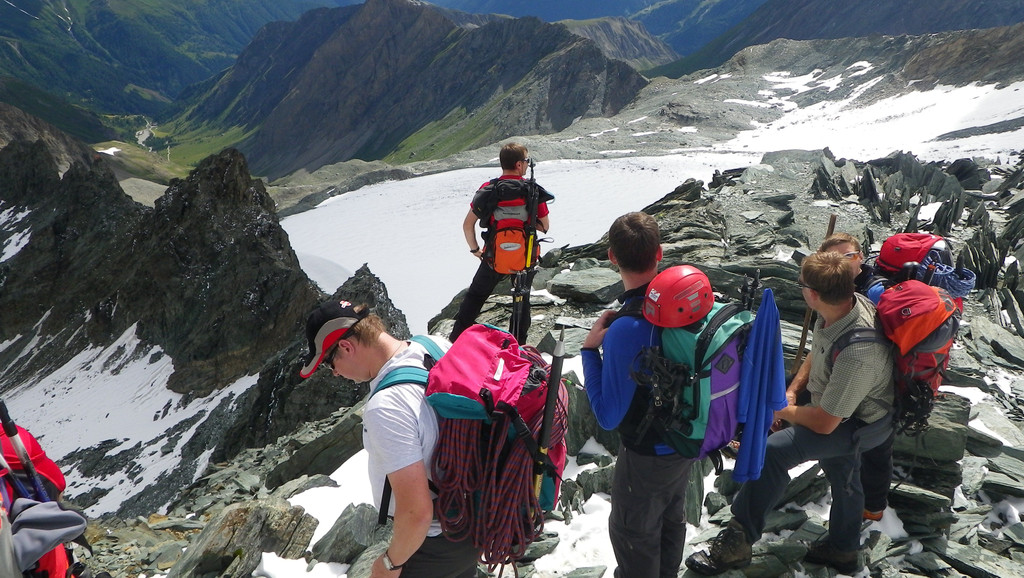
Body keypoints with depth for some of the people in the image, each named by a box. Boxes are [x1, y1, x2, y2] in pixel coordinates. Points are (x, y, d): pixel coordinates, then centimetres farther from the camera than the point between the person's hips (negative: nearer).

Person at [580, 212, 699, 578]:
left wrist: (590, 349, -23)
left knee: (632, 534, 18)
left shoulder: (626, 330, -36)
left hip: (647, 456, -7)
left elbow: (608, 417, -30)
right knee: (672, 519, 30)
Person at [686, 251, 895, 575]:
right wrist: (792, 391, 4)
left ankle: (736, 543, -11)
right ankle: (843, 551, 53)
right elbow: (818, 354, 7)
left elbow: (823, 423, -28)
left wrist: (785, 411, -10)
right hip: (842, 408, 9)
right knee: (843, 478, 27)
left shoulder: (856, 354, -41)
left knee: (772, 451, -23)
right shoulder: (851, 302, -16)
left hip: (860, 425, -9)